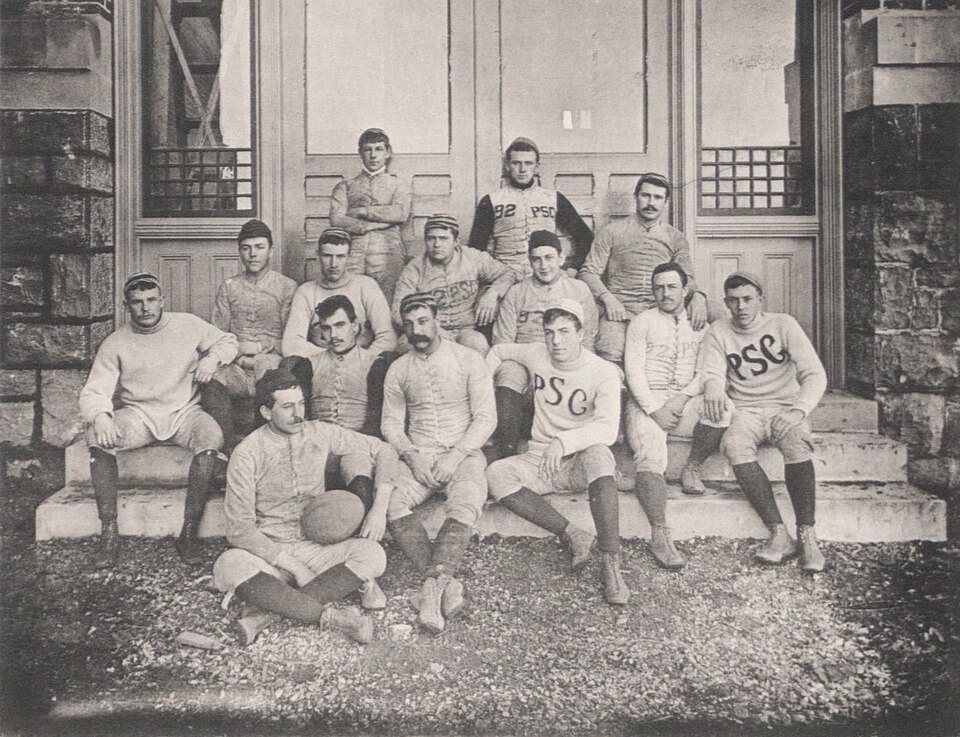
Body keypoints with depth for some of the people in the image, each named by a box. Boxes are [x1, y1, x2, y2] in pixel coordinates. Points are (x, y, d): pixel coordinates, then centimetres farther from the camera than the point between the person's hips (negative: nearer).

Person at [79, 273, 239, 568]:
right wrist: (99, 416, -29)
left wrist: (212, 358, -11)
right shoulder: (115, 343, 0)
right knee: (97, 437, -30)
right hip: (137, 415, 1)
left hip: (184, 411, -1)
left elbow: (228, 341, 13)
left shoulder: (188, 325, 1)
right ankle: (109, 534, -23)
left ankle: (189, 533, -25)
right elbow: (93, 391, -5)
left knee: (211, 439, -34)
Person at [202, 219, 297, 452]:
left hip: (271, 361, -2)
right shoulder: (228, 288, 19)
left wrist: (261, 348, -10)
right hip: (236, 363, 2)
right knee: (211, 381, -32)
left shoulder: (287, 287, 10)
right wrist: (237, 352, -6)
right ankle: (227, 448, -28)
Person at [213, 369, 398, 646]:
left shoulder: (320, 434, 2)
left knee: (371, 553, -26)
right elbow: (240, 529, -11)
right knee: (229, 567, -35)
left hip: (317, 547, 3)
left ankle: (267, 610, -29)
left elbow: (382, 450, 9)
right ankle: (332, 617, -34)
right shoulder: (247, 454, -8)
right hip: (268, 553, -2)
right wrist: (293, 566, -19)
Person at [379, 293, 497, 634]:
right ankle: (446, 583, -34)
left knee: (465, 506, -34)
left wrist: (456, 455, -16)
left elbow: (485, 417, -3)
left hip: (463, 453, -2)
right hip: (416, 455, 3)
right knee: (390, 503, -28)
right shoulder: (398, 369, 11)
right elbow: (390, 422, 9)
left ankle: (432, 584, -40)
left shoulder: (467, 360, 1)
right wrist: (411, 454, -10)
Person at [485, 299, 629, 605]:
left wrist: (564, 441, -41)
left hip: (580, 463, -4)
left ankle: (611, 563, -38)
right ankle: (572, 535, -28)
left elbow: (608, 429, -26)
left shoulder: (604, 372, -11)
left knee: (598, 454, -40)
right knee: (496, 474, -26)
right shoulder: (536, 355, 2)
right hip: (539, 461, 4)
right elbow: (498, 351, 23)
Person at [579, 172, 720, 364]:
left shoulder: (675, 238, 19)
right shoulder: (612, 232, 11)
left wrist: (697, 296, -13)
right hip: (621, 308, -3)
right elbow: (588, 271, 6)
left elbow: (686, 278, 11)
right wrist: (607, 297, -13)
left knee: (720, 316, -20)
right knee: (610, 355, -35)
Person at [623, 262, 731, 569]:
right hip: (647, 400, -2)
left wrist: (682, 398, -10)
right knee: (650, 456, -29)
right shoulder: (642, 322, 11)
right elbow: (633, 370, 1)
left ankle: (692, 468, -7)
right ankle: (659, 535, -36)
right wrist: (654, 409, -12)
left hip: (687, 400, 2)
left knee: (723, 409, -30)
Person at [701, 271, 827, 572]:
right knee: (734, 446, -32)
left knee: (797, 445, -34)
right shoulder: (718, 332, 6)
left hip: (785, 407, -1)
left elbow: (815, 374, -7)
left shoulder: (783, 325, 0)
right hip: (745, 410, 1)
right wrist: (714, 388, -30)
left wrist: (799, 410, -25)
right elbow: (713, 373, -4)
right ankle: (779, 534, -31)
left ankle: (807, 535, -27)